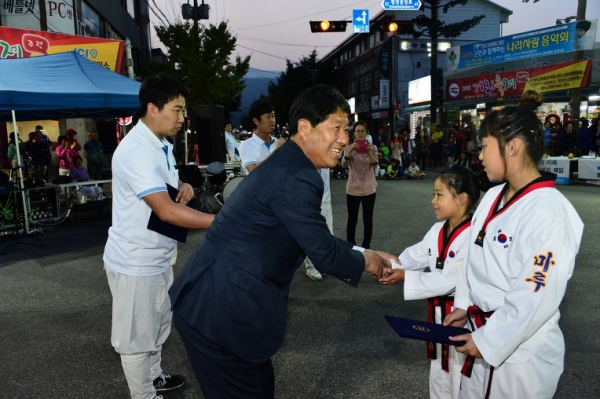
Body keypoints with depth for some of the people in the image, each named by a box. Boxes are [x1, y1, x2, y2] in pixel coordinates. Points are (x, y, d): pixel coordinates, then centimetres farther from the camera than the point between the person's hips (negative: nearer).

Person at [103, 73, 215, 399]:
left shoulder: (161, 144, 6)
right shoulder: (136, 151, -26)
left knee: (158, 323, 25)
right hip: (135, 261, -10)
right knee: (138, 335, 8)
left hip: (157, 257, 10)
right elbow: (167, 211, -33)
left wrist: (183, 186, -1)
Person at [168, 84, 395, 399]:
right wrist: (364, 262, 3)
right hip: (220, 313, -9)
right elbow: (324, 254, -16)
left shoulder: (288, 164, 10)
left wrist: (364, 254, 16)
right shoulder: (296, 179, -23)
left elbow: (316, 240, 17)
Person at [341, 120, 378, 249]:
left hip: (369, 188, 1)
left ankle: (366, 247, 20)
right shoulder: (349, 147, -1)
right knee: (352, 220, 3)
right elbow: (343, 165, -15)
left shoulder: (372, 147, 2)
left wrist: (369, 153, -27)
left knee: (368, 220, 8)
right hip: (353, 188, -1)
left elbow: (374, 165, -11)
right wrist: (351, 150, -27)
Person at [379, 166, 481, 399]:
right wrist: (393, 263, -16)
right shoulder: (438, 230, 3)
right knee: (439, 374, 27)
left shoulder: (472, 237, -26)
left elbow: (450, 280, -28)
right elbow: (417, 255, 2)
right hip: (439, 311, 8)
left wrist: (406, 277, -26)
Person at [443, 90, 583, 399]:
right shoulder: (493, 197, 1)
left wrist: (488, 341, -17)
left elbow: (536, 298, -24)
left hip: (521, 353, -7)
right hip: (482, 338, 7)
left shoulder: (550, 212, -24)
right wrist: (463, 304, 6)